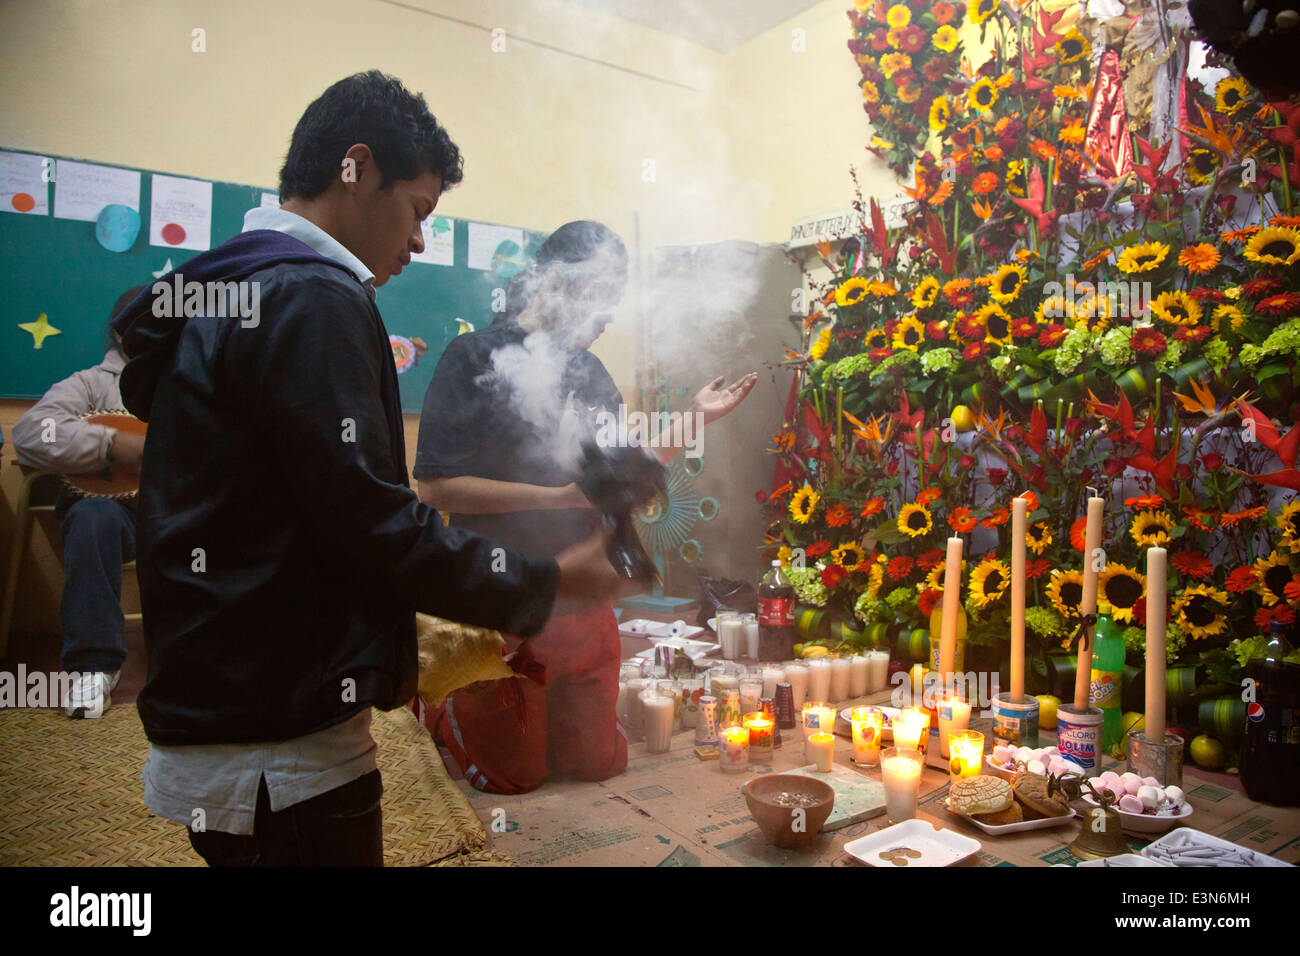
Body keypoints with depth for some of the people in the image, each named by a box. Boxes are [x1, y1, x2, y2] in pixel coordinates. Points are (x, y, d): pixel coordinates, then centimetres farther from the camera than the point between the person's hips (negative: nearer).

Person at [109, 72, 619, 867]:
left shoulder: (221, 297, 15)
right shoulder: (312, 299, -17)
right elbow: (375, 525, -22)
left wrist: (390, 659, 19)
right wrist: (552, 583, -8)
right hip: (283, 751, -10)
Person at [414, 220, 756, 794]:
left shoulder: (589, 371, 8)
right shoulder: (476, 358, -13)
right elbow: (435, 487, -19)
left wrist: (693, 420, 3)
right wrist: (559, 496, -23)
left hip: (584, 604, 6)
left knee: (599, 762, 15)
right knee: (513, 775, 10)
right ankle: (441, 708, 35)